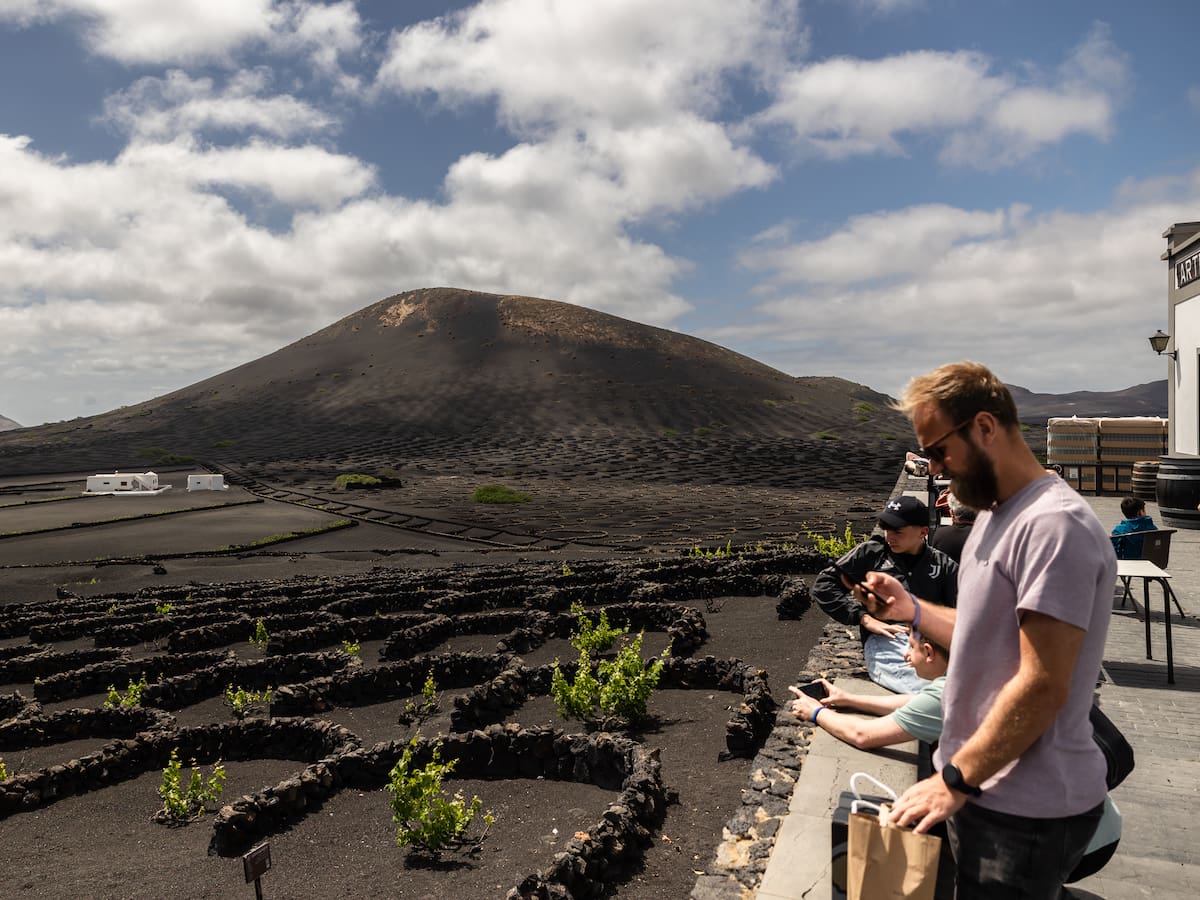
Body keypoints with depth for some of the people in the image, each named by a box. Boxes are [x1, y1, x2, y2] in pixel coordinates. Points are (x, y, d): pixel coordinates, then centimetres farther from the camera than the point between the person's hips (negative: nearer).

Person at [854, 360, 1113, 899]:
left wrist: (955, 778, -19)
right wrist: (911, 609, 0)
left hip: (1027, 812, -8)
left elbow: (1042, 687, -24)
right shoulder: (996, 514, 11)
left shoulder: (1054, 526, -21)